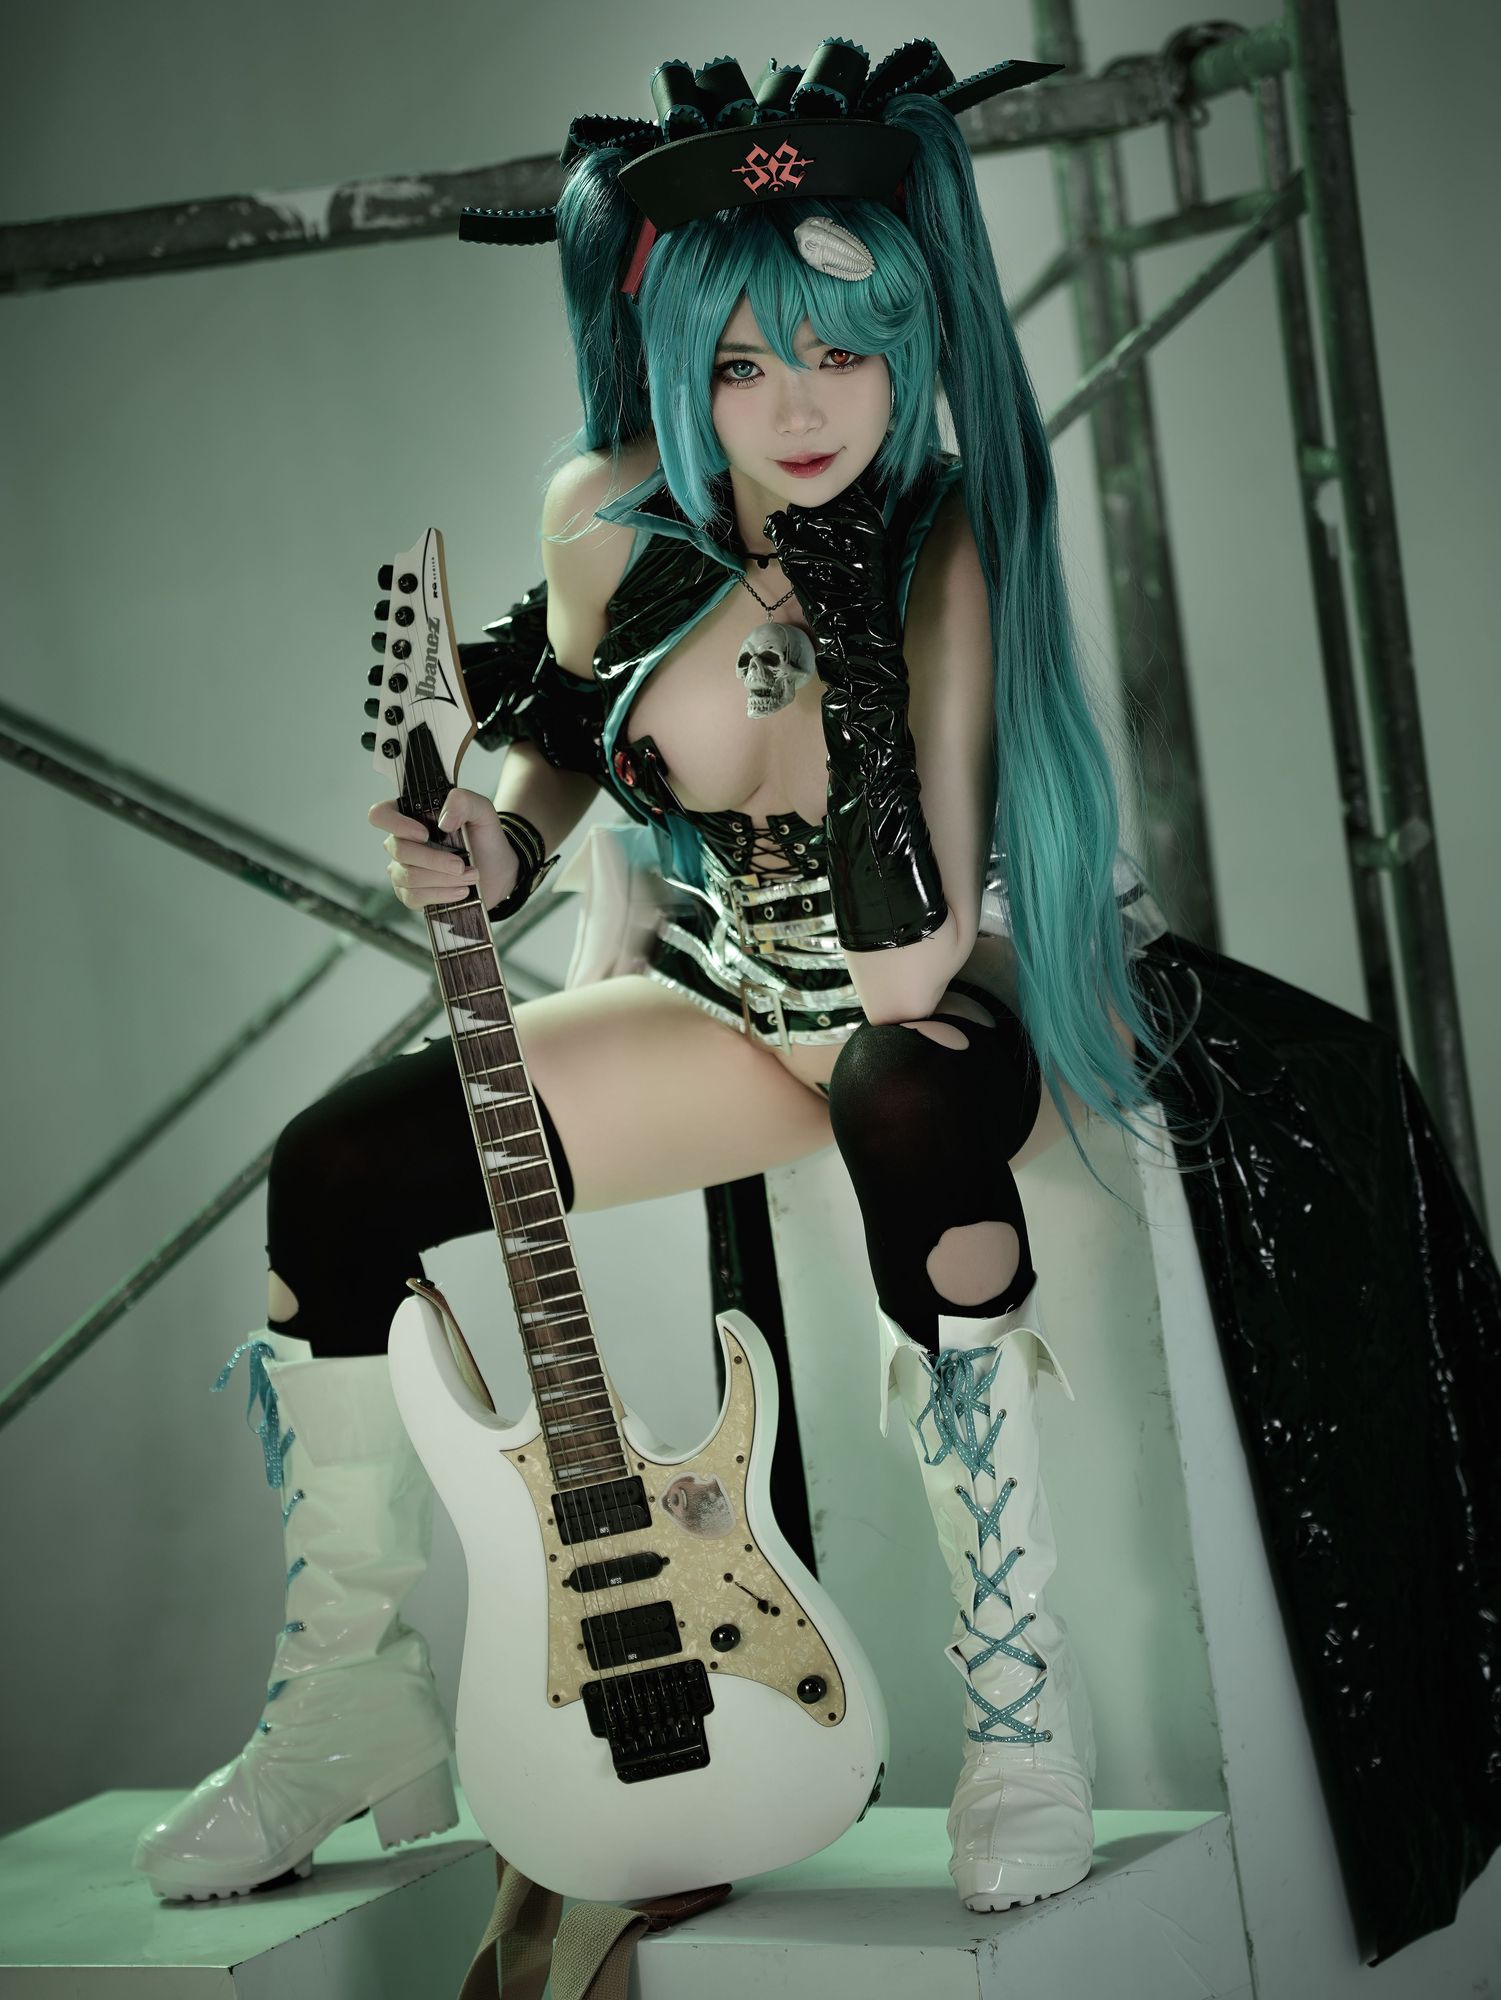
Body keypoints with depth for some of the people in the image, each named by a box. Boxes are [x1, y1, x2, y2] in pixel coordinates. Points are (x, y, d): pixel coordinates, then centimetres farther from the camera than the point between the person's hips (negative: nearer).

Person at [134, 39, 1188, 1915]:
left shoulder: (948, 549, -23)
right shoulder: (607, 521, -11)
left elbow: (949, 921, -20)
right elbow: (559, 745, 7)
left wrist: (931, 965, -38)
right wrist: (494, 854, -10)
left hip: (956, 1006, -5)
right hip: (740, 997, 5)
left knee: (907, 1114, -42)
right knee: (340, 1166, -9)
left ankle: (1020, 1696, -26)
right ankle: (353, 1711, 6)